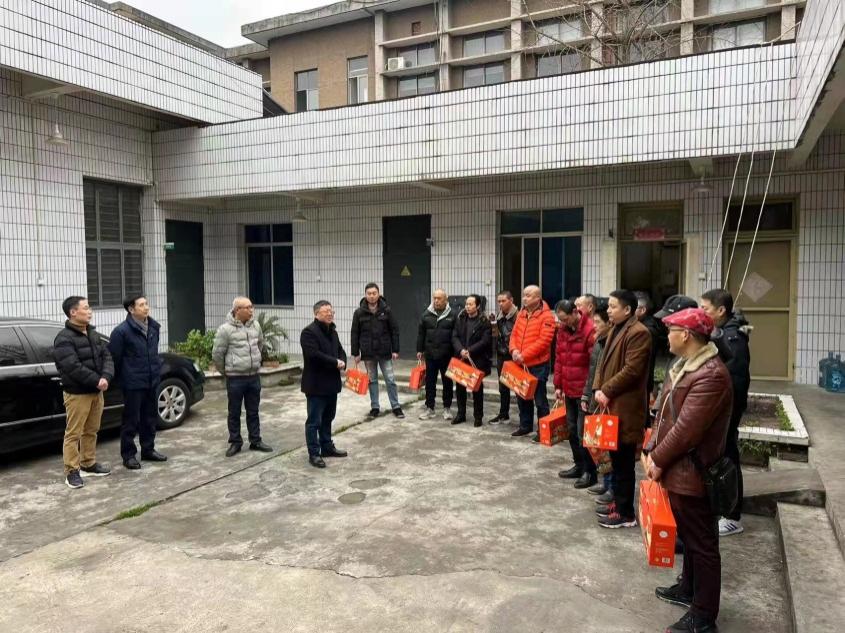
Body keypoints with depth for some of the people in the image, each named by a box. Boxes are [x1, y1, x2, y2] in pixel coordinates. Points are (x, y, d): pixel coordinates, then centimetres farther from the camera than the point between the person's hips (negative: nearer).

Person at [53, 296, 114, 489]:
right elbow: (73, 367, -22)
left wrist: (106, 377, -13)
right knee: (73, 433, -1)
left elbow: (106, 357, 5)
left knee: (91, 431, 16)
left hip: (96, 392, 8)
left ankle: (89, 464, 27)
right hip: (77, 393, -8)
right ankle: (72, 471, 6)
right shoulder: (64, 339, -14)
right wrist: (97, 381, -19)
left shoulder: (94, 334, 12)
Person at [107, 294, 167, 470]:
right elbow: (114, 358, -10)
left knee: (150, 418, 15)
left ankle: (148, 450, 29)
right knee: (131, 421, 3)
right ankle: (129, 455, 14)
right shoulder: (121, 331, -15)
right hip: (133, 384, -6)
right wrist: (122, 378, -1)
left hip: (152, 382, 7)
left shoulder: (154, 327, 7)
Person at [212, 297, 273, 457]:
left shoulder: (255, 325, 3)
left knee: (253, 412, 14)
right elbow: (217, 354, -6)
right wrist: (225, 371, 4)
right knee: (234, 413, 8)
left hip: (254, 376, 5)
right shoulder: (226, 329, -13)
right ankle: (235, 442, 20)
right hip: (235, 378, -4)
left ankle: (255, 441, 24)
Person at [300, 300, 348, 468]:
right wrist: (335, 363, -17)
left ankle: (327, 447, 30)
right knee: (314, 421, -1)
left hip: (331, 382, 9)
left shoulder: (332, 331, 15)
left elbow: (340, 350, 20)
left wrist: (342, 362, -3)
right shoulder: (309, 332, -14)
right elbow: (314, 355, -25)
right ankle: (314, 453, 5)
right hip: (316, 384, -9)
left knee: (328, 418, 18)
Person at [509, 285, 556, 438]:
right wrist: (514, 350, -9)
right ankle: (525, 426, 29)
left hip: (538, 365, -7)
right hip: (520, 364, 7)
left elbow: (544, 341, -20)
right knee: (522, 397, 16)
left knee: (539, 399, 1)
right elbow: (514, 334, 11)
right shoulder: (521, 314, 11)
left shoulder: (546, 316, -12)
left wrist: (524, 355, -22)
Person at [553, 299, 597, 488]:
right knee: (572, 428, 16)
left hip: (584, 391, -8)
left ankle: (590, 471, 12)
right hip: (569, 389, 8)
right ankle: (579, 465, 31)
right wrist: (558, 385, 11)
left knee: (584, 431, -1)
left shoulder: (590, 330, -18)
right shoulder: (562, 330, 7)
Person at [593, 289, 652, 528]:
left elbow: (631, 370, -21)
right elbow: (604, 362, 16)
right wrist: (598, 388, 2)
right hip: (611, 403, 9)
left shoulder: (638, 333, -15)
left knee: (624, 461, -1)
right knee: (615, 458, 18)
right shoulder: (615, 330, 16)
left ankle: (626, 513, 9)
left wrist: (607, 391, -15)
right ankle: (618, 502, 30)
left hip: (625, 406, -9)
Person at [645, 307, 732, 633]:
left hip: (691, 473, -10)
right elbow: (665, 413, 12)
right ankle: (689, 588, 43)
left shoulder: (711, 375, -25)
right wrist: (652, 450, 6)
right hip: (678, 468, 10)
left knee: (701, 543, 5)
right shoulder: (684, 365, 8)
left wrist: (658, 461, -15)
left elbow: (686, 429, -26)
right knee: (689, 535, 25)